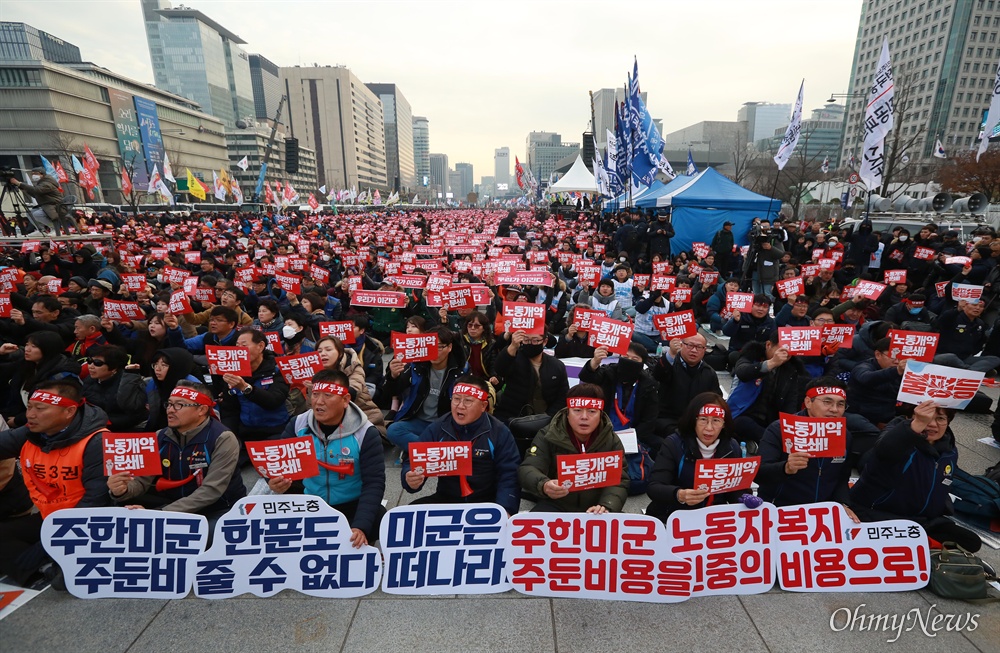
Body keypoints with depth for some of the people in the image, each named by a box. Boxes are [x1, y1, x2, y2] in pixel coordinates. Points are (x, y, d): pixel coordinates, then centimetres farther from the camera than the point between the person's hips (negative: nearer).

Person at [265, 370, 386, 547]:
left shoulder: (365, 433, -17)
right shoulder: (298, 425, -7)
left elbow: (373, 483, -21)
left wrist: (360, 526, -35)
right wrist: (276, 481, -26)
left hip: (351, 506, -4)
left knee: (376, 522, -30)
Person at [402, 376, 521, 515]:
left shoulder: (499, 432, -5)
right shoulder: (436, 429, 1)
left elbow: (509, 476, -8)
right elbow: (413, 463, 0)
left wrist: (505, 510, -23)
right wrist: (411, 479, -24)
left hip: (486, 502, -3)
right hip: (445, 499, 3)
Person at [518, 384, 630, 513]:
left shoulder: (611, 441, -2)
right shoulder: (548, 435, -7)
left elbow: (619, 481, -7)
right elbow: (527, 469, -15)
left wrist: (606, 507, -29)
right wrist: (543, 485, -39)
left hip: (595, 510, 3)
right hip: (556, 506, -2)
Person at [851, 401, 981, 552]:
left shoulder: (950, 451, 5)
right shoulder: (900, 431, -18)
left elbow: (939, 490, 22)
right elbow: (885, 450, -46)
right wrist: (916, 425, -57)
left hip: (921, 519, 6)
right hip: (872, 512, -6)